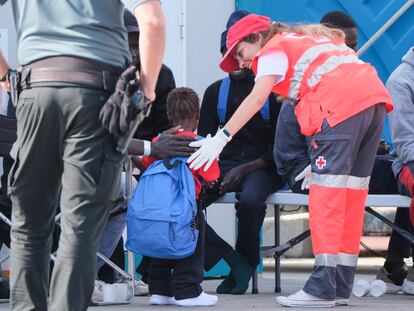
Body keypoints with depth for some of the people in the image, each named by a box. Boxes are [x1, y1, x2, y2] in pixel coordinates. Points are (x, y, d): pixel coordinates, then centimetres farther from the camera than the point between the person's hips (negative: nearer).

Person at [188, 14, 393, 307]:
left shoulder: (273, 50, 9)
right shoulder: (307, 39, 33)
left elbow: (257, 98, -6)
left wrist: (222, 138, -10)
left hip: (341, 104, -8)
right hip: (375, 96, 8)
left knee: (327, 192, -8)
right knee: (352, 190, 11)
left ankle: (322, 287, -12)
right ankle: (342, 284, 12)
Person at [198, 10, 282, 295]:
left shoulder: (274, 90, 4)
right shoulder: (216, 92, 18)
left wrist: (245, 169, -15)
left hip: (262, 167, -4)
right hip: (223, 164, 4)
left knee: (250, 200, -39)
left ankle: (247, 261, -11)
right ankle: (232, 259, -19)